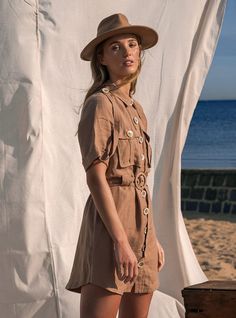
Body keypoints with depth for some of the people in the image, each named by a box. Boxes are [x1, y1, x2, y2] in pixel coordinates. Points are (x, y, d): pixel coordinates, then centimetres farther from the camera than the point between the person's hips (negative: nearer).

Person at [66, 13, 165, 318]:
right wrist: (121, 241, -22)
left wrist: (153, 237, 17)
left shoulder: (135, 109, 17)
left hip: (140, 223, 9)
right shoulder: (99, 104, -9)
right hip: (110, 222, -9)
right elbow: (95, 177, -16)